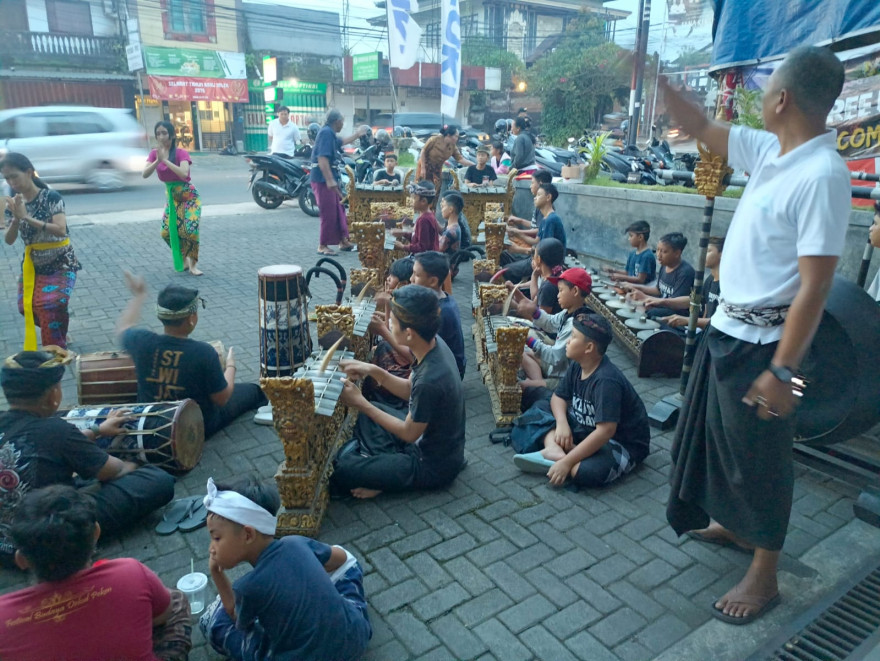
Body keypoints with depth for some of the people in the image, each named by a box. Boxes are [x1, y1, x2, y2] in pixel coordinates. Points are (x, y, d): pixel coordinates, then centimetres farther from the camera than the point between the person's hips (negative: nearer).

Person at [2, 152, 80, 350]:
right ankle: (59, 333, 31)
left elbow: (61, 230, -27)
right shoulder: (13, 203, -1)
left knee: (49, 306, -18)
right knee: (27, 307, 5)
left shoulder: (51, 197, -16)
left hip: (60, 264, -6)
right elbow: (8, 240, -5)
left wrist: (27, 217, -31)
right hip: (32, 265, 6)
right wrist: (16, 219, -22)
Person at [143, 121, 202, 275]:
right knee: (166, 232, -5)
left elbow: (184, 173, -33)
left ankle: (193, 264, -2)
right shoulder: (154, 153, -1)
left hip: (190, 197, -5)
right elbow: (145, 175, -15)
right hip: (172, 197, 5)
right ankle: (184, 259, 18)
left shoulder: (181, 153, -15)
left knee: (190, 230, -20)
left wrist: (165, 160, -33)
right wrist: (158, 160, -28)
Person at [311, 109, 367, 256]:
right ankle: (322, 246, 1)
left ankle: (343, 241, 24)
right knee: (329, 214, -8)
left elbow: (342, 142, 39)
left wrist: (357, 134, 47)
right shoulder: (326, 132, -15)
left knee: (339, 211, 15)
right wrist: (329, 180, -29)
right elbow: (322, 158, -24)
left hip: (330, 179, 10)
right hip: (323, 180, -10)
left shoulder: (330, 133, 16)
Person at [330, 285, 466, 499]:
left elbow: (409, 433, -20)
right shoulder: (434, 343, -11)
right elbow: (410, 390, 4)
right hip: (429, 437, 9)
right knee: (365, 415, 19)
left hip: (433, 466, -8)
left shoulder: (430, 380, -36)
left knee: (338, 471, -12)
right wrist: (374, 371, -9)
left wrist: (361, 404, -16)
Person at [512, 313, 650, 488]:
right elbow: (558, 397, 6)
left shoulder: (606, 381, -30)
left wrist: (567, 462, -35)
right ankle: (554, 450, -23)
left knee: (587, 473, -39)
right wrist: (562, 423, -16)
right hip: (589, 428, 9)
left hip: (624, 443, -9)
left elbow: (605, 431, -35)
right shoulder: (576, 366, -5)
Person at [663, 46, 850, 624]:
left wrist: (782, 370, -24)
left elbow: (815, 287, -24)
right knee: (716, 432, 23)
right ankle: (732, 523, 46)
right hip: (728, 326, 9)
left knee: (760, 455, 5)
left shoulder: (821, 175, -23)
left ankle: (764, 578, 25)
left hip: (763, 340, -9)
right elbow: (702, 130, 16)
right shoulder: (770, 151, 2)